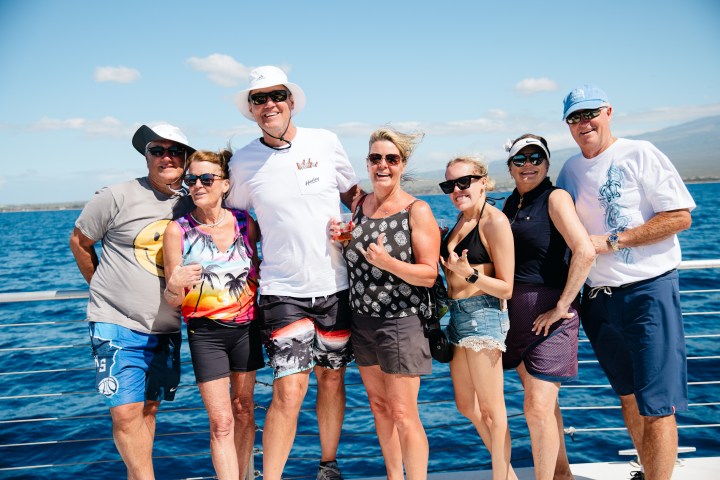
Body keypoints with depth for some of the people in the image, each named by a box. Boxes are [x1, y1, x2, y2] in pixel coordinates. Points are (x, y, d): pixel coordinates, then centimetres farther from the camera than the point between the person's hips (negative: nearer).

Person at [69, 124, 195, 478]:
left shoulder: (191, 205, 4)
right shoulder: (118, 197, -7)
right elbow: (79, 242, 6)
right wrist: (106, 288, 11)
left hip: (166, 329, 4)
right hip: (117, 325, -4)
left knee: (148, 409, 13)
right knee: (126, 413, -9)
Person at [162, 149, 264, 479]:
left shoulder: (245, 223, -3)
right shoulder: (177, 231, -9)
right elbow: (173, 301, -8)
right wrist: (174, 286, -29)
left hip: (246, 327, 3)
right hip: (205, 332, -3)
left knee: (243, 409, 16)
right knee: (221, 422, -3)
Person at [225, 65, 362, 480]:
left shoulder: (325, 142, 0)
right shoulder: (242, 162, -1)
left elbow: (354, 195, 13)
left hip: (335, 285, 2)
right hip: (283, 290, -2)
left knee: (332, 379, 13)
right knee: (289, 390, -9)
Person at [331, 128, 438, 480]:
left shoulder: (417, 211, -11)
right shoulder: (359, 205, 7)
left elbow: (430, 274, -14)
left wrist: (388, 262, -28)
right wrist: (339, 239, -2)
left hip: (401, 322, -6)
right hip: (362, 320, 6)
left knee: (403, 415, -3)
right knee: (379, 405, 16)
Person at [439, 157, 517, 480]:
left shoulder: (494, 220, -13)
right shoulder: (461, 218, 12)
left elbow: (506, 287, -14)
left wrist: (469, 274, -26)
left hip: (484, 314, -9)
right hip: (458, 314, 10)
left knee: (490, 409, 2)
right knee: (466, 406, 18)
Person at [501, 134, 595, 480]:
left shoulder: (555, 198, -10)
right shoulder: (510, 203, 12)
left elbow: (585, 251, -22)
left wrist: (562, 306, -20)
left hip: (549, 312, -7)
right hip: (515, 310, 7)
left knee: (537, 407, -7)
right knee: (541, 399, 18)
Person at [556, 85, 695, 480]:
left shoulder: (638, 154, -8)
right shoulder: (570, 170, 9)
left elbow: (680, 217, -13)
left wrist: (610, 242, -17)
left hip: (647, 289, -6)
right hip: (597, 297, 6)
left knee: (656, 405, -5)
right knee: (628, 396, 18)